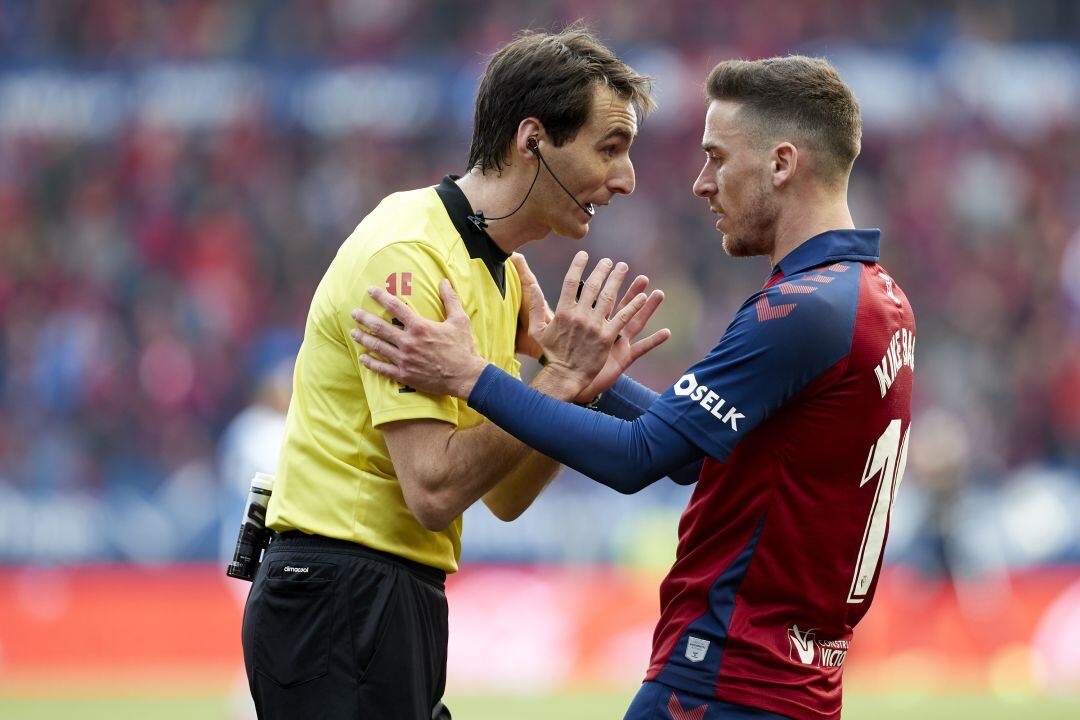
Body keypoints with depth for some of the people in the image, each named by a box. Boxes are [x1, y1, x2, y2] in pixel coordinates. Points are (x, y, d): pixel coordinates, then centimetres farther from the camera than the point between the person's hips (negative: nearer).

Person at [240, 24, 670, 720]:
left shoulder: (504, 271, 14)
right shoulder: (406, 257, -16)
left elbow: (505, 495, 12)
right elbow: (433, 489, -22)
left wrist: (582, 384, -1)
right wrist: (558, 380, -17)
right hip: (339, 600, -9)